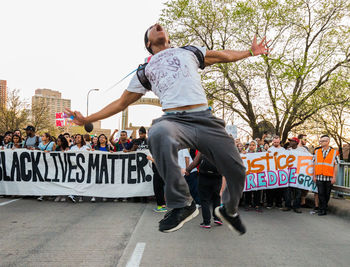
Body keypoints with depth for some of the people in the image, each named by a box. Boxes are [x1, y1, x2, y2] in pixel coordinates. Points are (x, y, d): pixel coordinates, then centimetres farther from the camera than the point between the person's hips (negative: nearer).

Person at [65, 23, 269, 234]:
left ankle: (230, 210, 29)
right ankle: (182, 205, -26)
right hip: (174, 120, -1)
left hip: (204, 119, 2)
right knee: (158, 134, -39)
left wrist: (250, 52, 37)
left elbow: (224, 56, 35)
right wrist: (87, 119, 21)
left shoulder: (190, 51, 24)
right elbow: (122, 102, 25)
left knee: (237, 171, -6)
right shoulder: (145, 71, 22)